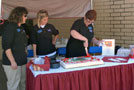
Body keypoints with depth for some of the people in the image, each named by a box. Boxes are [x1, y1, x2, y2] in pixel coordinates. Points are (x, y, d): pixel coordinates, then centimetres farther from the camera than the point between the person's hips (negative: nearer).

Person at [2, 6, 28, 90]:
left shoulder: (21, 28, 13)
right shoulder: (10, 27, -12)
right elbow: (6, 46, -17)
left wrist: (25, 56, 17)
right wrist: (12, 61, -20)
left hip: (22, 61, 8)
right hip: (13, 62, -8)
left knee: (23, 82, 14)